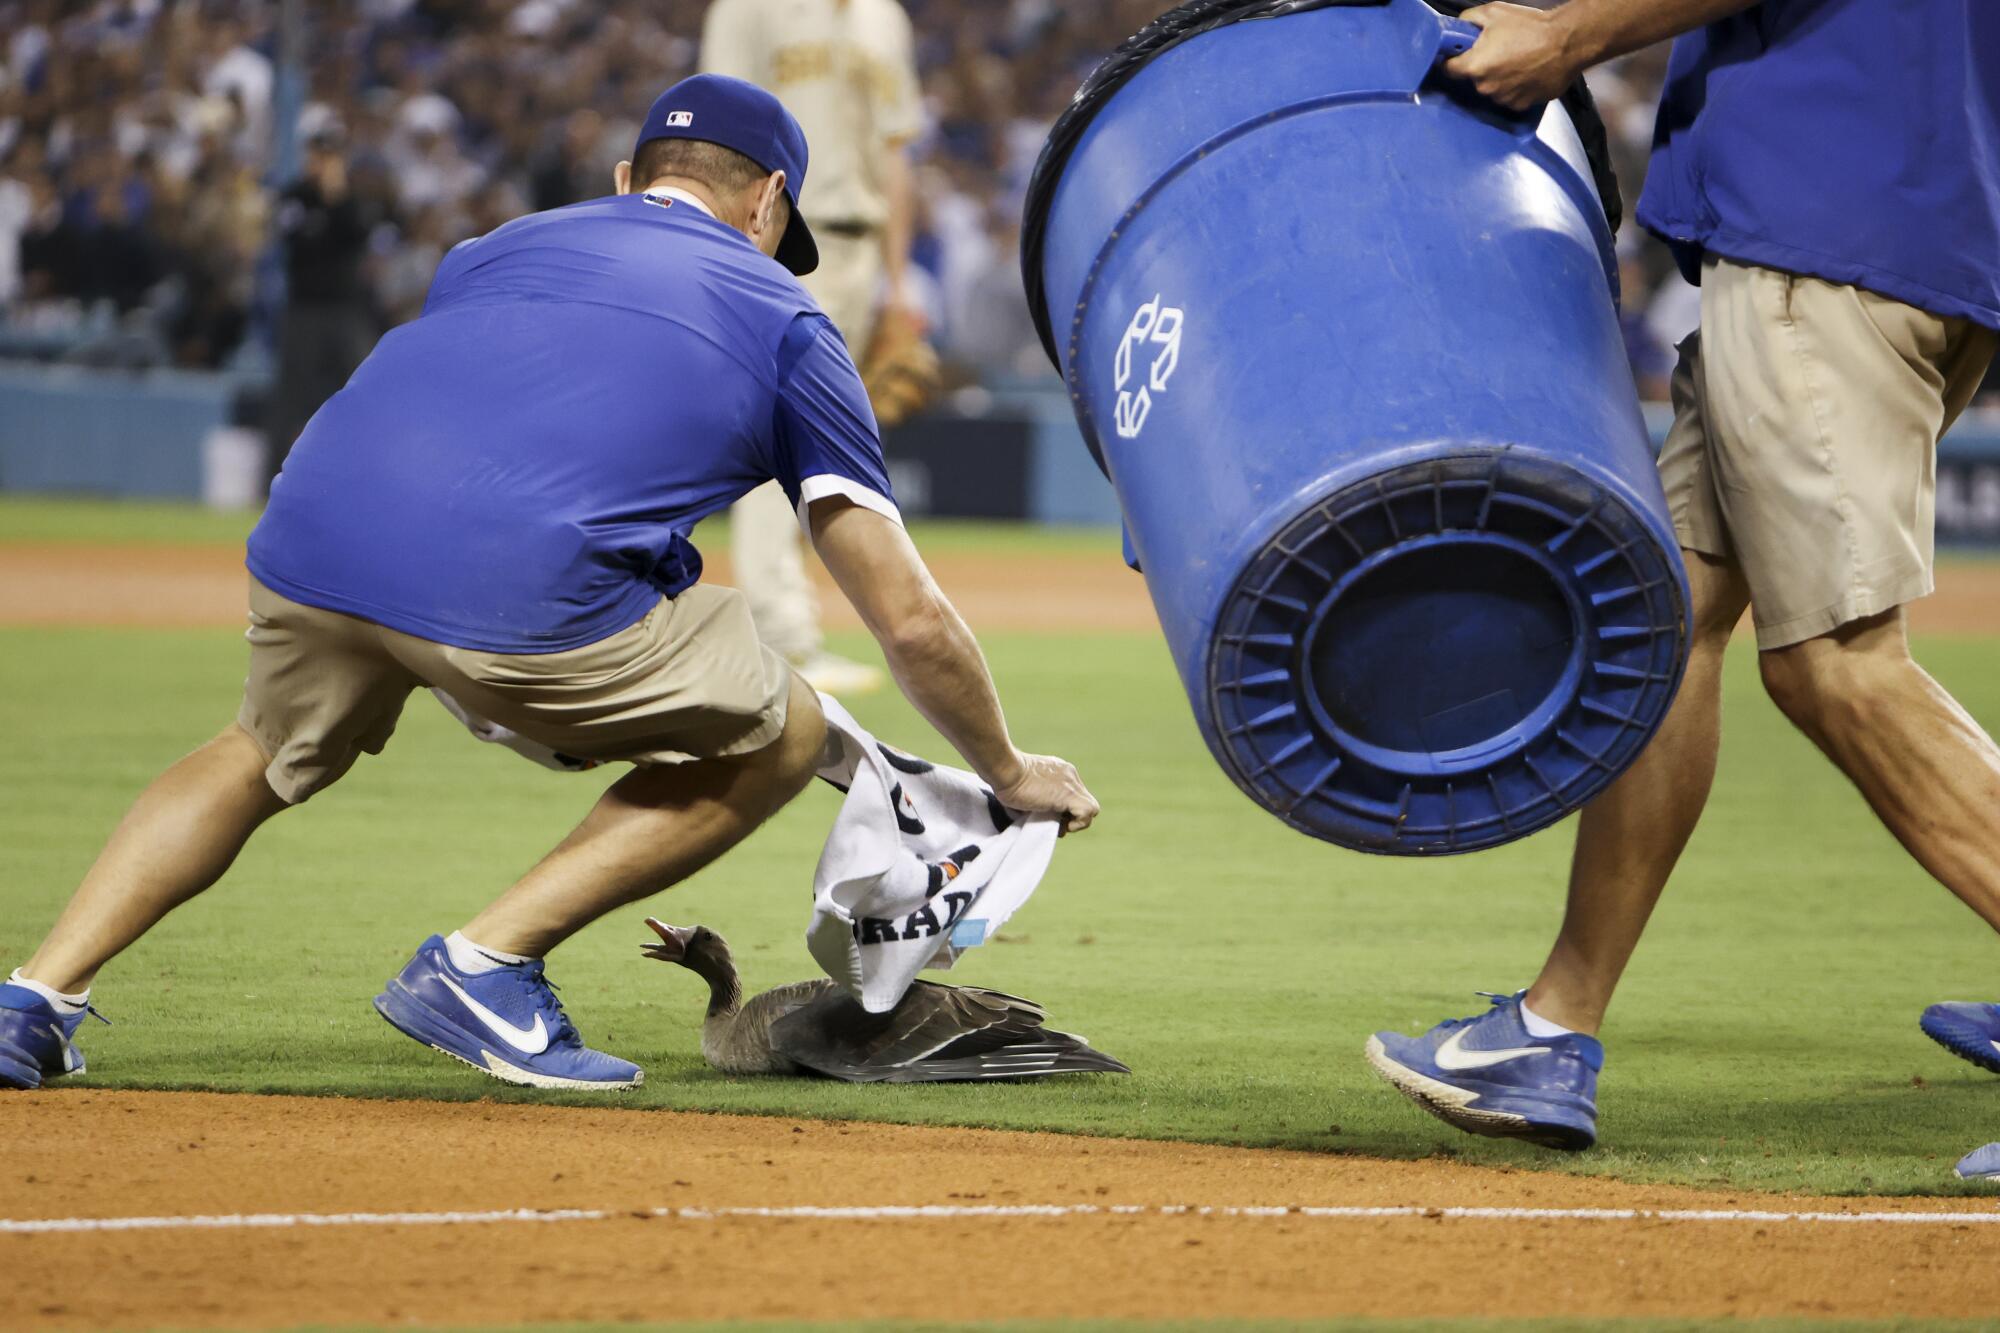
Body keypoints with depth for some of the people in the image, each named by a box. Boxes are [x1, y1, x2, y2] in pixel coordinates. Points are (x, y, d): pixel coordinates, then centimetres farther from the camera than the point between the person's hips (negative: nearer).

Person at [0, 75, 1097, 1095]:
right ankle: (486, 964, 11)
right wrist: (1008, 773, 37)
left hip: (306, 544, 5)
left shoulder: (498, 248, 34)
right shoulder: (782, 317, 24)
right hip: (526, 591, -5)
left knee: (272, 754, 36)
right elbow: (910, 619, 21)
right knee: (779, 737, 20)